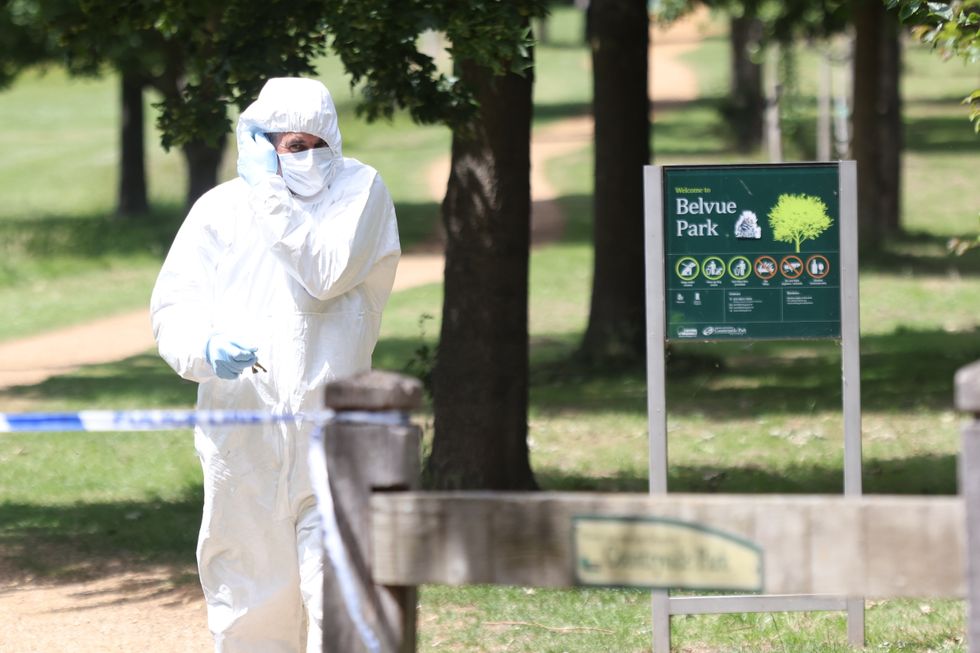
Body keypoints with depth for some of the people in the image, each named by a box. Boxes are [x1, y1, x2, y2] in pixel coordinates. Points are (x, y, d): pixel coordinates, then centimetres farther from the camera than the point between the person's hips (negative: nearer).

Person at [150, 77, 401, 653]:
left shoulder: (359, 189, 3)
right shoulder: (219, 209, 8)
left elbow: (326, 276, -12)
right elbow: (173, 307, 2)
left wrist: (269, 193, -9)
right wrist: (207, 347, -20)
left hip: (329, 430, -2)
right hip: (241, 433, 2)